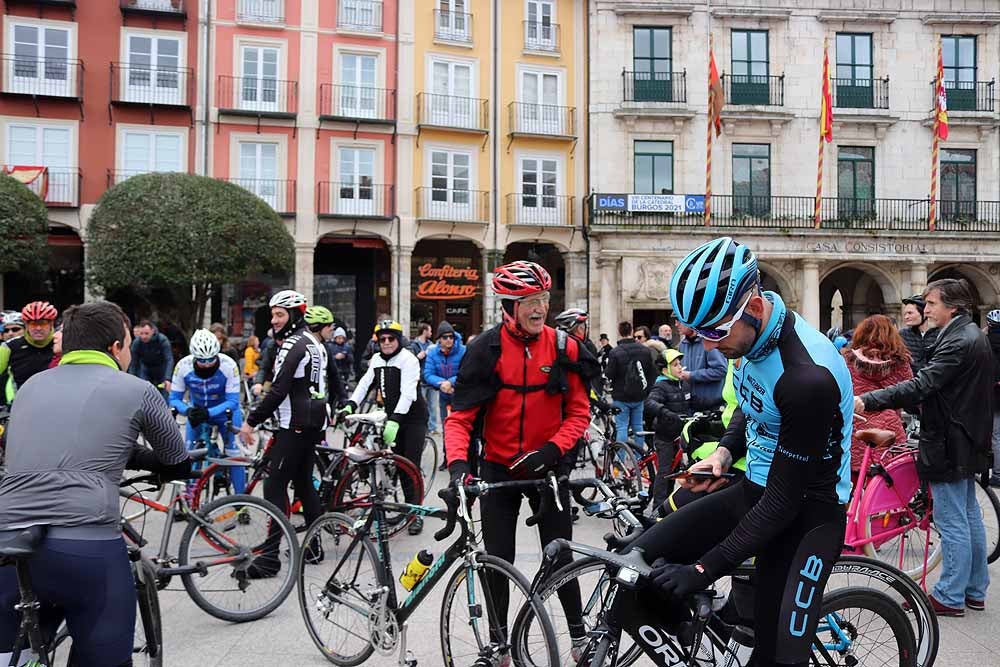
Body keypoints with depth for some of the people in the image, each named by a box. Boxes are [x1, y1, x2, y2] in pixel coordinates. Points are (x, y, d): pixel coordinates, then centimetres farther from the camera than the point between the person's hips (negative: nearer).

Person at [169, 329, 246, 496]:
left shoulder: (229, 366, -32)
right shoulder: (183, 366, -26)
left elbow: (232, 401, -28)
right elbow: (174, 398, -18)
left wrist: (208, 413, -43)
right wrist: (187, 411, -39)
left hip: (225, 413, -2)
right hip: (197, 412, 3)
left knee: (233, 453, -6)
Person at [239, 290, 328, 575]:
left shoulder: (293, 345, -15)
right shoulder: (314, 343, 16)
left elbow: (279, 391, -22)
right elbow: (328, 383, 22)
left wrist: (251, 421, -16)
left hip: (295, 426, -10)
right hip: (314, 423, 10)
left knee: (275, 486, -8)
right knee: (304, 482, 15)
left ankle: (270, 557, -8)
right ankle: (315, 547, 21)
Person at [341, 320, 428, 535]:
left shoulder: (408, 359, -15)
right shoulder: (377, 359, 8)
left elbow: (407, 394, -25)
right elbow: (365, 383, 5)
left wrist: (394, 420, -35)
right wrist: (350, 405, -11)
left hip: (413, 418, -6)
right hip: (392, 417, 6)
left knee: (412, 466, -8)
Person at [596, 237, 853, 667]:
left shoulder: (809, 377, -31)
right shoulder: (751, 333, -5)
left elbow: (784, 501, -25)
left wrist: (702, 569, -24)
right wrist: (726, 452, -2)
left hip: (805, 512, -7)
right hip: (755, 490, 7)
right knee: (640, 561, -6)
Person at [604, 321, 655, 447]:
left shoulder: (615, 352, -15)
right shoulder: (645, 350, 1)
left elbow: (609, 375, -13)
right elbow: (652, 373, 7)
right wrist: (647, 390, 16)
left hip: (621, 397, -4)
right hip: (639, 396, 4)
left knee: (622, 427, 0)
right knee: (638, 426, 13)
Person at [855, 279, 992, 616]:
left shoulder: (958, 342, -21)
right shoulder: (973, 336, 12)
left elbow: (920, 386, -30)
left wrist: (867, 401, -34)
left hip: (949, 445, -11)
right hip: (968, 442, 11)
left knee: (952, 522, -1)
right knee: (969, 517, 17)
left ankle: (950, 597, 8)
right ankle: (975, 591, 28)